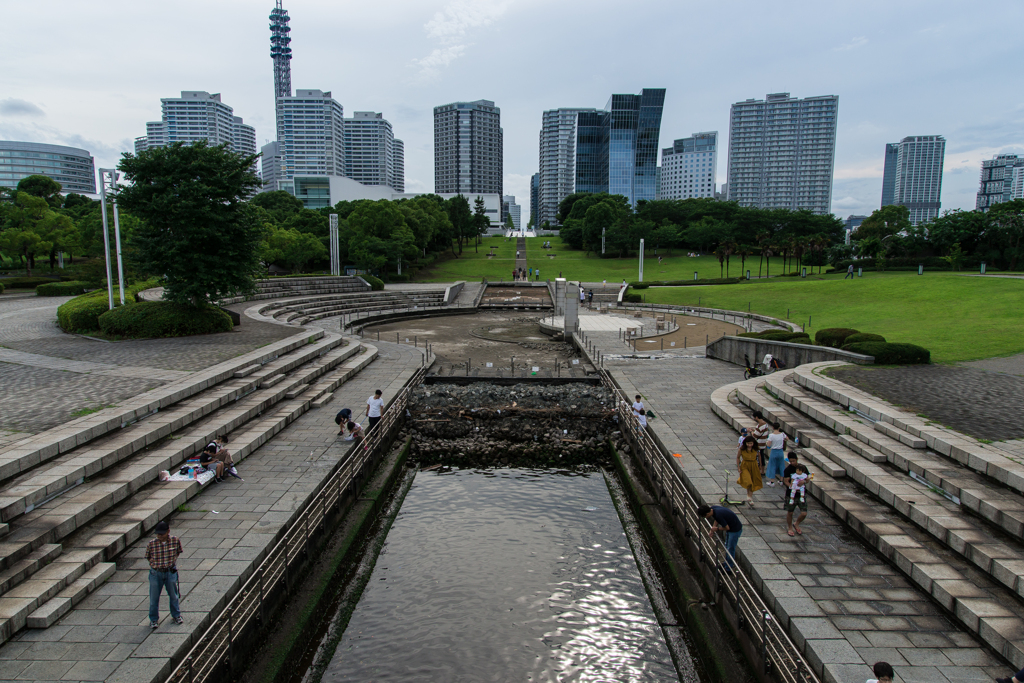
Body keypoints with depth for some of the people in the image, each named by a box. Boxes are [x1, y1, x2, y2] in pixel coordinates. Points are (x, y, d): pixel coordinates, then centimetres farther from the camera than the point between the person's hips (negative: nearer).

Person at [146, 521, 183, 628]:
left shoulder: (175, 540, -14)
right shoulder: (151, 544, -17)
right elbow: (148, 557, 0)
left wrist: (173, 564, -2)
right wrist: (155, 565, -7)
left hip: (170, 572, 1)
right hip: (156, 573, -1)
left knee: (173, 595, 17)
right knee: (154, 597, 12)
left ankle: (176, 615, 37)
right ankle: (154, 619, 33)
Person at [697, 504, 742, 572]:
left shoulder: (718, 515, -35)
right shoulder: (712, 508, -9)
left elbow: (727, 528, -25)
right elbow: (717, 520, 10)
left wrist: (717, 528, -12)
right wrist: (712, 528, -2)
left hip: (735, 530, -9)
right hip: (731, 528, 9)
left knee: (730, 549, 2)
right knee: (727, 546, 22)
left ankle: (728, 569, 15)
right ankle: (726, 564, 38)